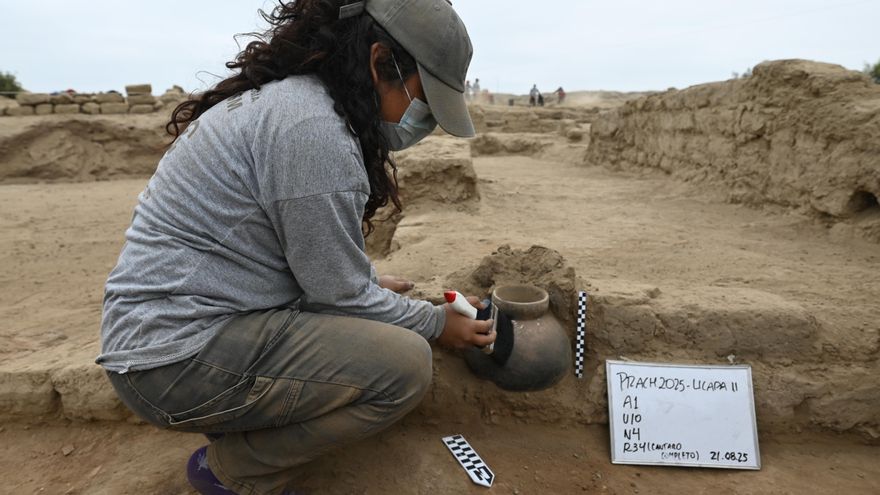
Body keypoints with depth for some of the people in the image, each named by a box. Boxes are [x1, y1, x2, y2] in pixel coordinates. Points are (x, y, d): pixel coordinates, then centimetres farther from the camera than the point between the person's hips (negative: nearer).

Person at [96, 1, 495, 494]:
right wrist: (437, 323, -3)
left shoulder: (280, 96, 8)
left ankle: (248, 428, 13)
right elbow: (341, 294, -17)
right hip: (181, 358, -10)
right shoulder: (311, 127, -24)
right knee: (405, 363, -19)